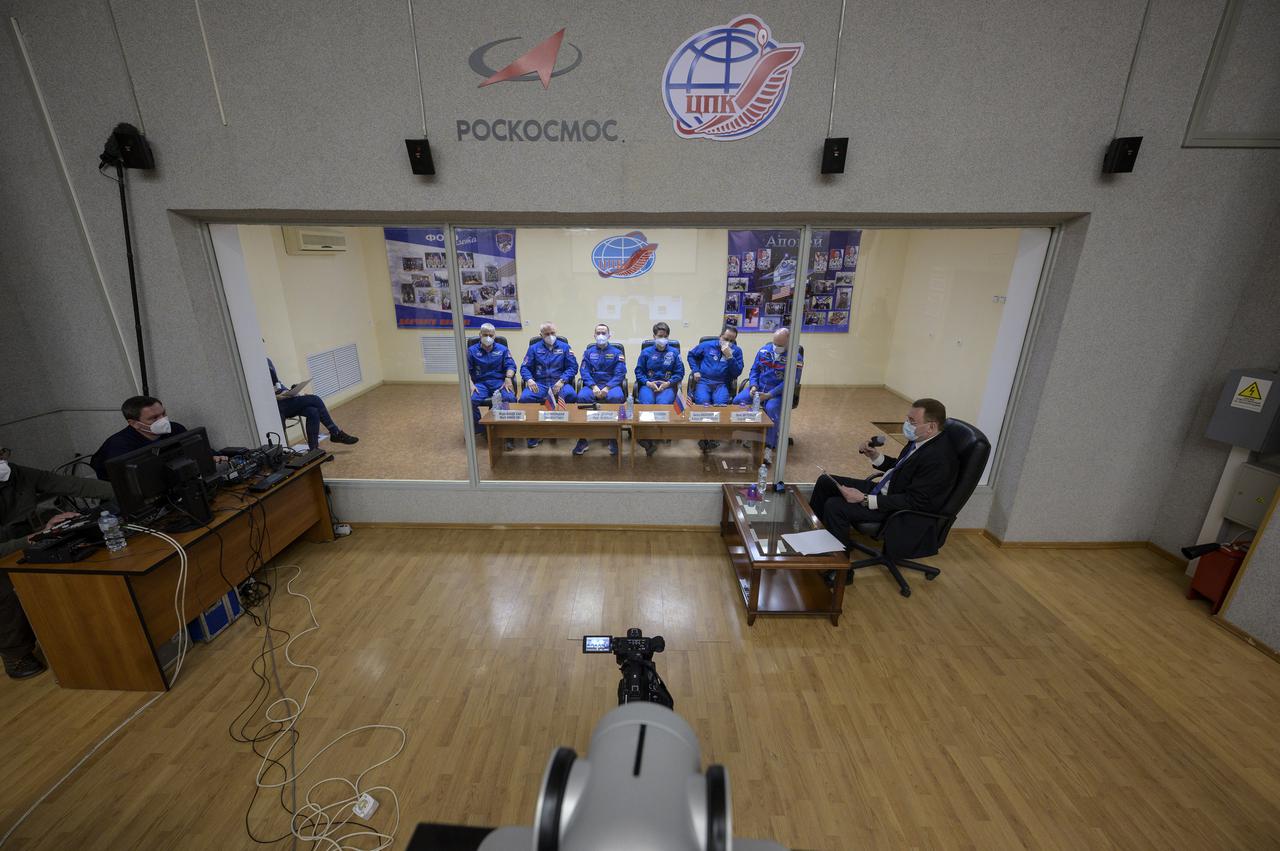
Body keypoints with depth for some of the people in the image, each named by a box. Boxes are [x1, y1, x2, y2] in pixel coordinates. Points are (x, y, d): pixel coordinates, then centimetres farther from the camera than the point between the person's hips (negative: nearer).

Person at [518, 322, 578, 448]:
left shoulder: (564, 347, 14)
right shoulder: (534, 348, 17)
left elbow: (573, 367, 5)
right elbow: (524, 367, 11)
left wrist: (562, 381, -11)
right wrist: (529, 379, -12)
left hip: (559, 383, -1)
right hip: (539, 383, 1)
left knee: (570, 395, -35)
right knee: (525, 398, -30)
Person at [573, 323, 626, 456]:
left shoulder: (617, 352, 10)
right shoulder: (588, 352, 15)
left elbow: (620, 373, 0)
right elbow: (585, 372, 5)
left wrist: (607, 388, -16)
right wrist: (594, 387, -14)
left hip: (611, 384, -1)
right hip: (593, 384, 1)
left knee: (616, 397, -36)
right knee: (582, 397, -32)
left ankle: (614, 439, -25)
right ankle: (583, 439, -25)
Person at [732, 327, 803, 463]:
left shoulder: (796, 358, -9)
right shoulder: (764, 350, 6)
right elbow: (754, 370, 12)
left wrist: (769, 395, -22)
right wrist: (753, 386, -8)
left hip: (778, 392, -4)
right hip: (759, 388, 5)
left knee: (771, 408, -35)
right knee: (737, 400, -19)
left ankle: (769, 447, -27)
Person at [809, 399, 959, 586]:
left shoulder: (939, 458, -26)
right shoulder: (919, 440, 1)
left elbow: (914, 502, -26)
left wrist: (864, 499, -28)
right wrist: (876, 456, 1)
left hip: (902, 512, -10)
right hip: (885, 489, 10)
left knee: (834, 507, -24)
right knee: (825, 482, 6)